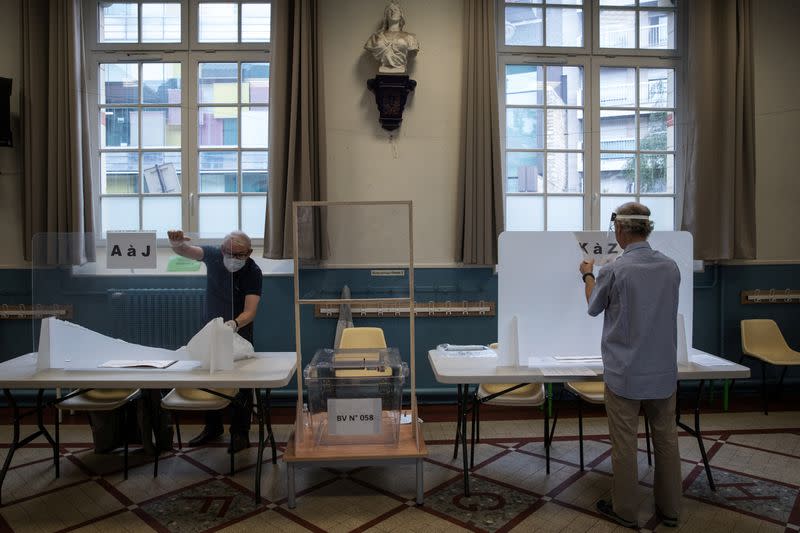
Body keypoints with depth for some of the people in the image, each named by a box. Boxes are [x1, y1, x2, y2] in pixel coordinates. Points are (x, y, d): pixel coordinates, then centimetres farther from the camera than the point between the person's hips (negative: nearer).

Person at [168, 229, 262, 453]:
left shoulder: (253, 272, -23)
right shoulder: (213, 255, -15)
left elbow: (250, 311, -30)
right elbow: (187, 251, -28)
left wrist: (234, 324, -50)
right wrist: (176, 244, -52)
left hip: (239, 332, -3)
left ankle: (240, 433, 13)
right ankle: (213, 427, 27)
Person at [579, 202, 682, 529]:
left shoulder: (614, 271, -17)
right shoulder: (671, 267, -1)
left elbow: (594, 308, 1)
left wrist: (588, 275, 20)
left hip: (625, 373, -5)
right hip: (663, 372, 5)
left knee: (624, 443, 6)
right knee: (666, 439, 15)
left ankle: (625, 511, 19)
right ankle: (669, 509, 28)